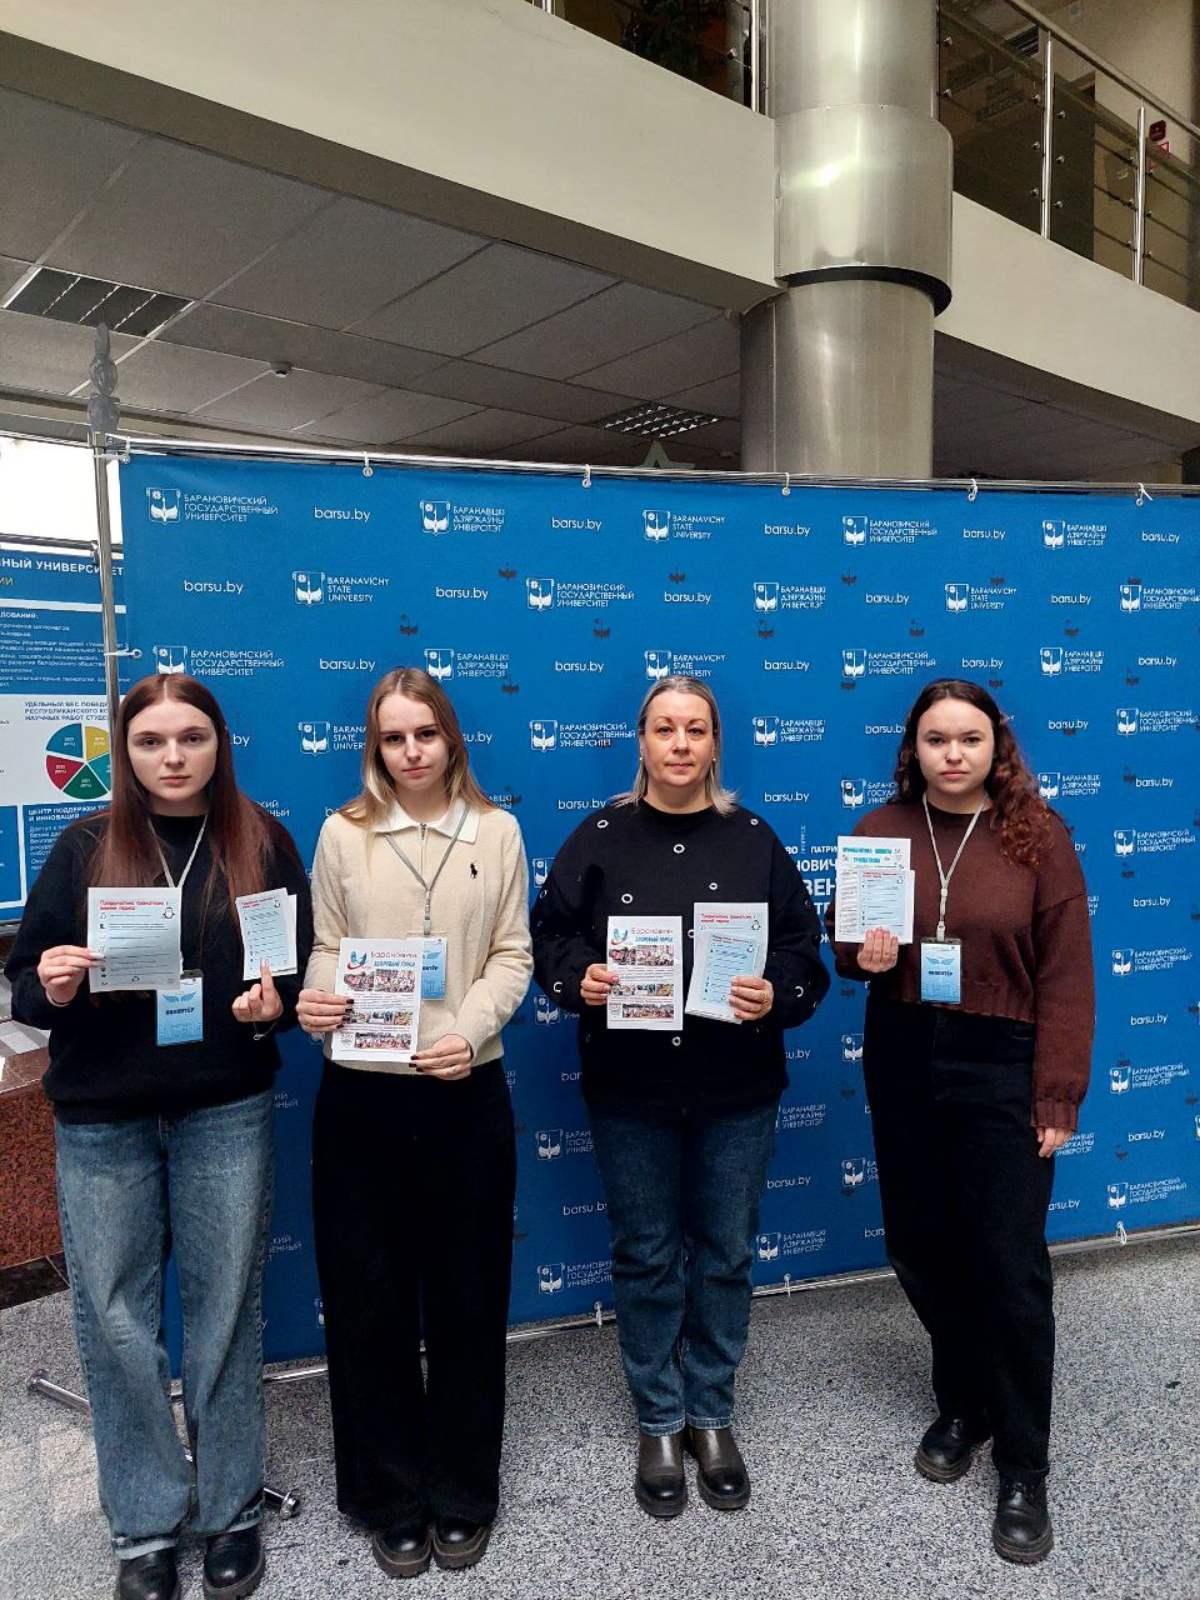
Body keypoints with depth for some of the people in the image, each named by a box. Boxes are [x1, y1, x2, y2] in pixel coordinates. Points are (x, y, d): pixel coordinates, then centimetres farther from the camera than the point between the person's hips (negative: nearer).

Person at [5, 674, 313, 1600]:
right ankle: (145, 1526, 29)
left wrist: (276, 1004, -16)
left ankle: (233, 1512, 30)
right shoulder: (85, 846, 1)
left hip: (226, 1114, 0)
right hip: (102, 1118, 1)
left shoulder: (263, 842, 0)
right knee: (114, 1320, 8)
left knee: (224, 1312, 10)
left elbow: (303, 969, 4)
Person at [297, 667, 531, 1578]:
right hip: (362, 1093, 0)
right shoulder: (343, 833, 2)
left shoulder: (497, 831, 3)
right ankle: (393, 1500, 30)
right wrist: (314, 1002, -19)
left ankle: (463, 1495, 31)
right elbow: (326, 947, 3)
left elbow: (512, 955, 1)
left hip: (467, 1092, 0)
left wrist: (470, 1031, -14)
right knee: (369, 1297, 10)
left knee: (468, 1296, 11)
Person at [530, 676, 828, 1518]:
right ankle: (659, 1423, 32)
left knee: (725, 1252, 13)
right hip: (629, 1089, -1)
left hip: (737, 1090, 1)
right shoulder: (599, 838, -1)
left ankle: (713, 1416, 35)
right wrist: (580, 977, -18)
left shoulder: (755, 840, 1)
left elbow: (804, 951, 2)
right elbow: (549, 936, 1)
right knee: (646, 1257, 12)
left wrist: (776, 994, -17)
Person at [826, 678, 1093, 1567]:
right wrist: (860, 953, -13)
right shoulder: (881, 831, 0)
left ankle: (1024, 1468, 23)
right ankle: (963, 1403, 40)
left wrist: (1058, 1095, -10)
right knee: (920, 1244, 14)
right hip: (902, 1060, 3)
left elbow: (1065, 974, -7)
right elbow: (842, 934, 11)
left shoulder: (1038, 833, -7)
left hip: (1002, 1066, -3)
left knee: (1009, 1266, 3)